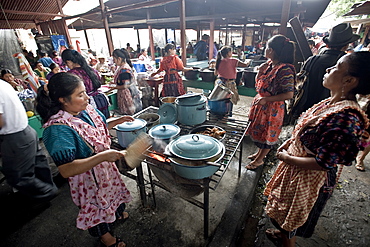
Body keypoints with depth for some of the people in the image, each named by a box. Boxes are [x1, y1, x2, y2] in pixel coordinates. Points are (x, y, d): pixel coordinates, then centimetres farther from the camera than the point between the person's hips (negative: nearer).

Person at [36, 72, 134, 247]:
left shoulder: (87, 109, -10)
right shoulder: (58, 129, -32)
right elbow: (66, 170, -35)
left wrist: (116, 122, -5)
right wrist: (102, 156, -42)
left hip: (106, 168, 7)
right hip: (88, 179, -7)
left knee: (112, 190, 31)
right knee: (96, 207, 20)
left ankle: (116, 213, 64)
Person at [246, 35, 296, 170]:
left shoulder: (285, 70, -22)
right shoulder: (269, 64, 2)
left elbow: (289, 94, -24)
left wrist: (266, 99, -25)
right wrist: (260, 71, -6)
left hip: (272, 108, -8)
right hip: (260, 104, 8)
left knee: (267, 133, 10)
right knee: (259, 130, 21)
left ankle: (260, 159, 29)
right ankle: (259, 152, 44)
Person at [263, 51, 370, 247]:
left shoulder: (346, 117, -31)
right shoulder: (331, 102, -3)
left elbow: (323, 164, -29)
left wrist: (287, 158, -19)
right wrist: (289, 142, 2)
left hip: (310, 179, -8)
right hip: (295, 168, 9)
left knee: (292, 218, 19)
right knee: (286, 211, 31)